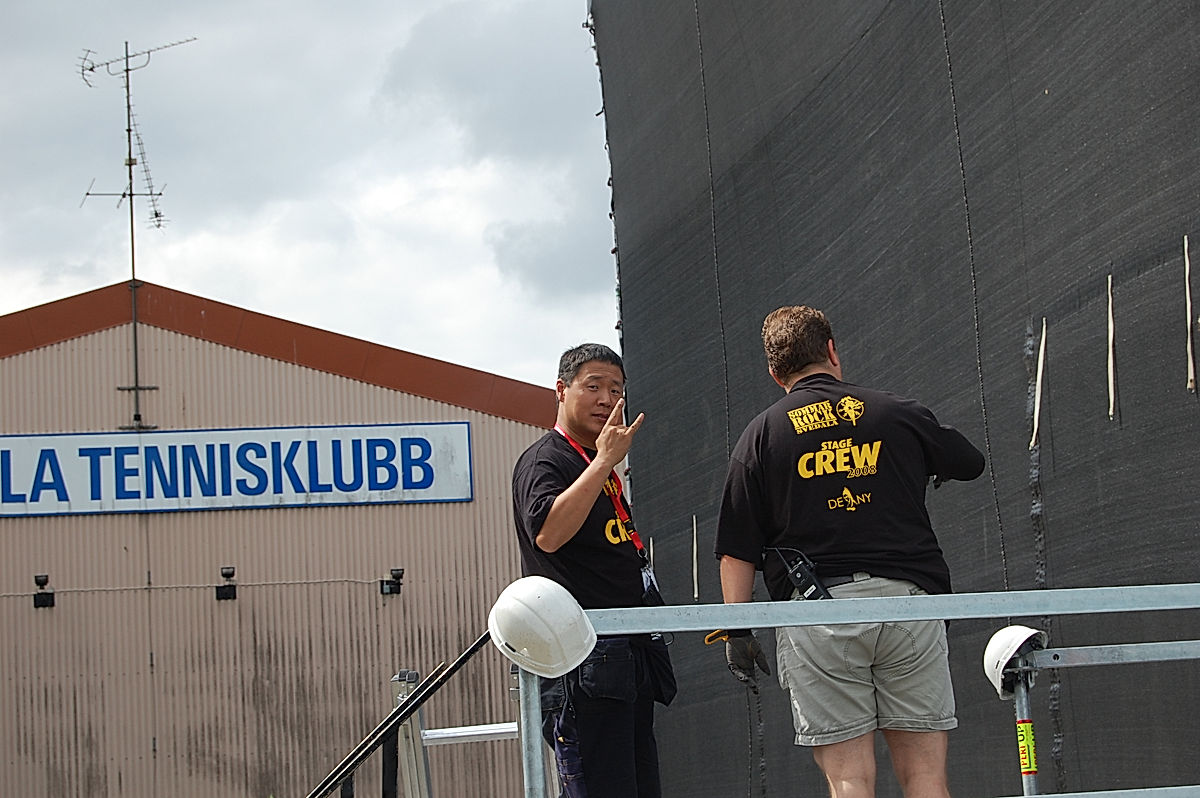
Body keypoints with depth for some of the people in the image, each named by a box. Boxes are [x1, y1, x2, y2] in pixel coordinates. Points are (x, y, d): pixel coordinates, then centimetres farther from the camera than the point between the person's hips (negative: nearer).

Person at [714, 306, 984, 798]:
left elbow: (736, 551, 3)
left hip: (815, 614, -1)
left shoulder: (761, 435, 7)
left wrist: (737, 630, 8)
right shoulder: (899, 414, 11)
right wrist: (934, 469, 50)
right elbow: (970, 462, 29)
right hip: (907, 598, 1)